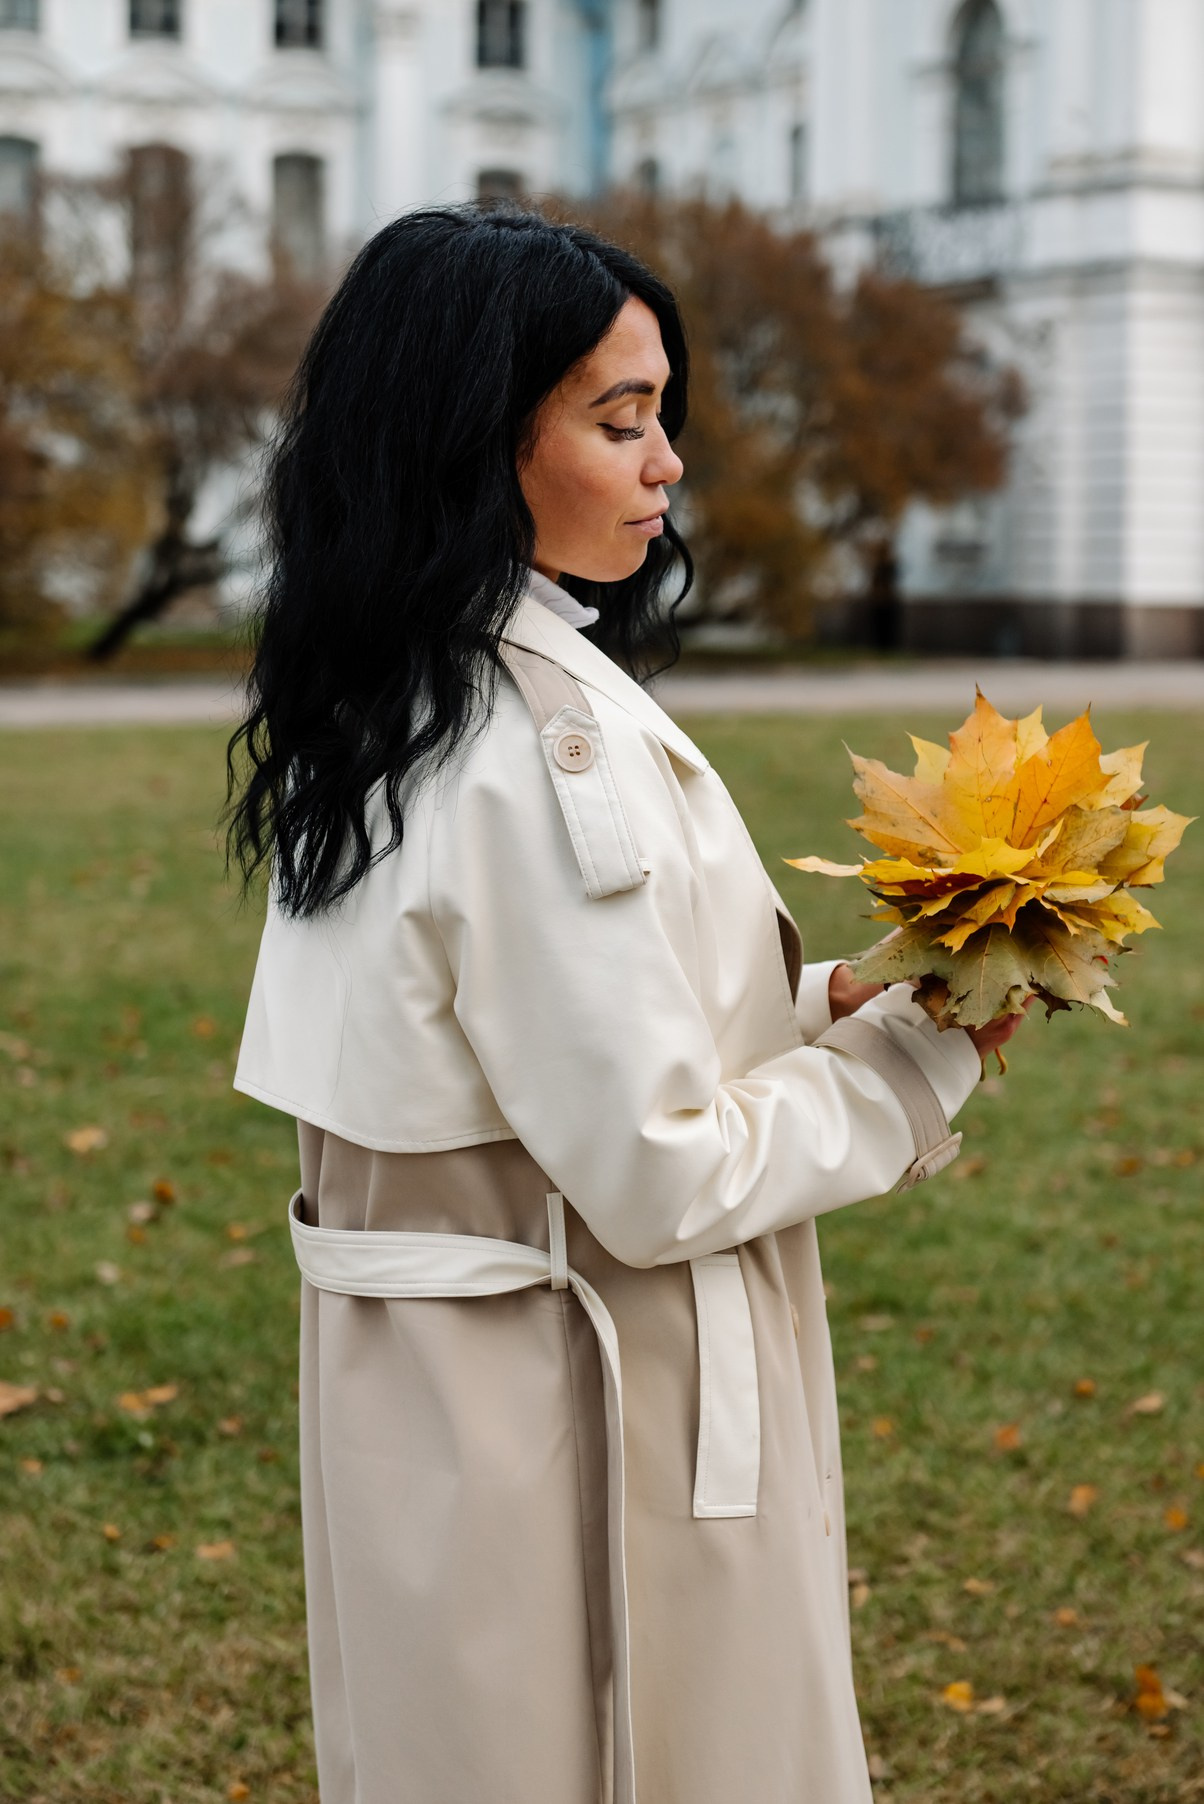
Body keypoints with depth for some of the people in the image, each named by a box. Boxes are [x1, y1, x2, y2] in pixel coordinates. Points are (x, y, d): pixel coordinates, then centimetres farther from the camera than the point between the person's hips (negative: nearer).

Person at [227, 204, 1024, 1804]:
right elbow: (660, 1175, -22)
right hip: (587, 1423, -9)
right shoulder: (548, 738, -23)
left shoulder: (386, 713, 6)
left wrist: (816, 1008, 6)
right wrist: (920, 1054, -9)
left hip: (420, 1370, 9)